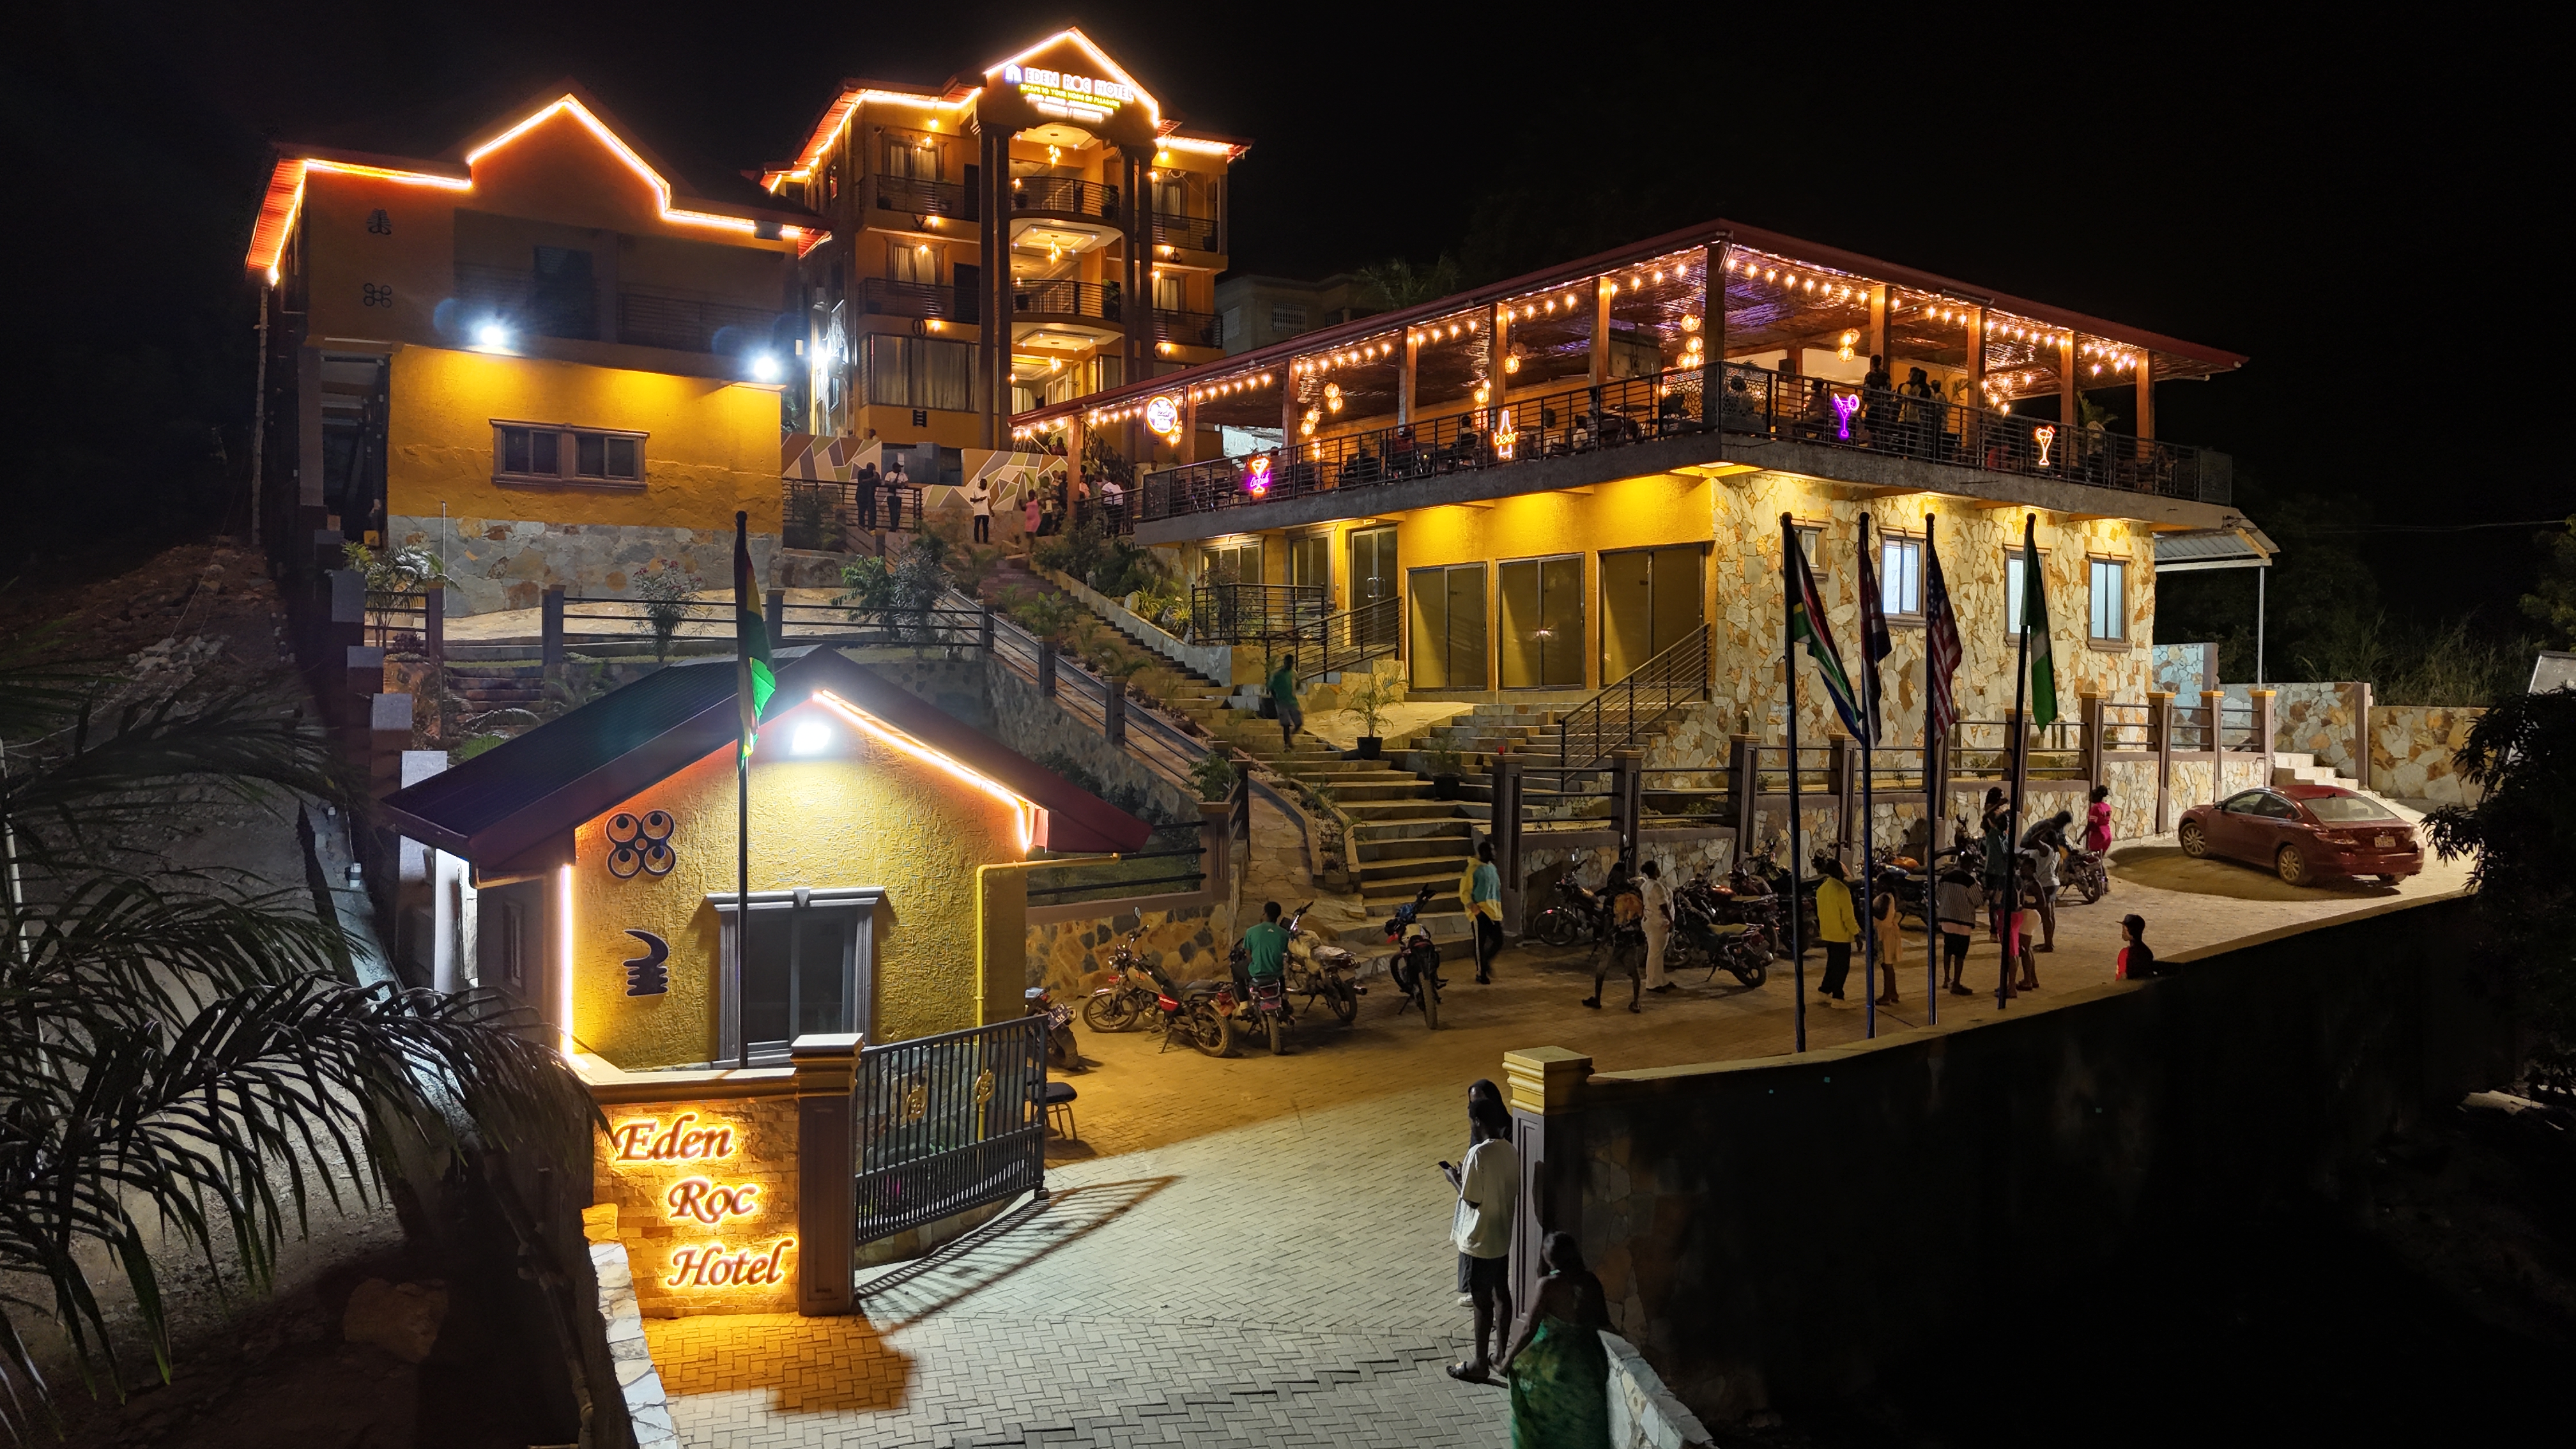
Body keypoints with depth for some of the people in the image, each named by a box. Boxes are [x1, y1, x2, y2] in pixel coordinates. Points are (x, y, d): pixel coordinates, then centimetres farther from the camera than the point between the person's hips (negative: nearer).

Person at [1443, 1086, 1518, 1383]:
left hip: (1481, 1240, -8)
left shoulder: (1479, 1154, -24)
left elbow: (1472, 1200, -21)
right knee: (1501, 1294, 18)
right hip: (1503, 1236, 8)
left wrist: (1455, 1179, -5)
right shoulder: (1511, 1150, 1)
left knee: (1483, 1301, 2)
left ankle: (1480, 1365, 12)